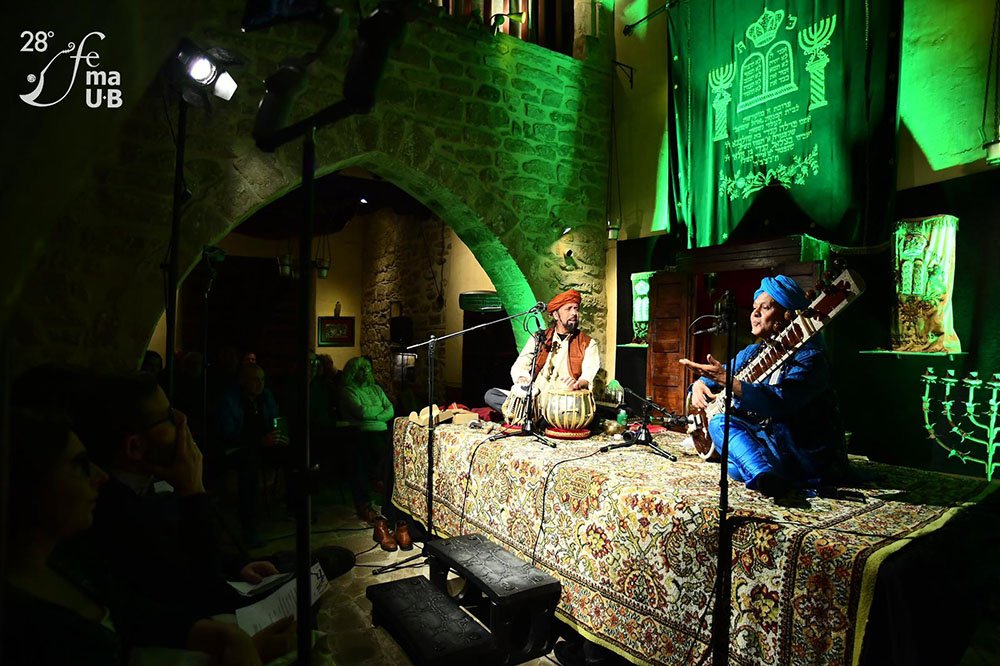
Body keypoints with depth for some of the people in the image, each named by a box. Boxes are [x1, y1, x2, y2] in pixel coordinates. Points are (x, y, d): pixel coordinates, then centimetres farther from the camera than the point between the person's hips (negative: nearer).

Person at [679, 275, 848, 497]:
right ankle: (764, 475, -35)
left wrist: (727, 380, -40)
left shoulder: (808, 357, -15)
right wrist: (700, 385, -6)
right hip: (766, 441, 8)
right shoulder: (752, 353, 9)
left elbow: (779, 403, -32)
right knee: (719, 421, -17)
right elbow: (713, 378, 19)